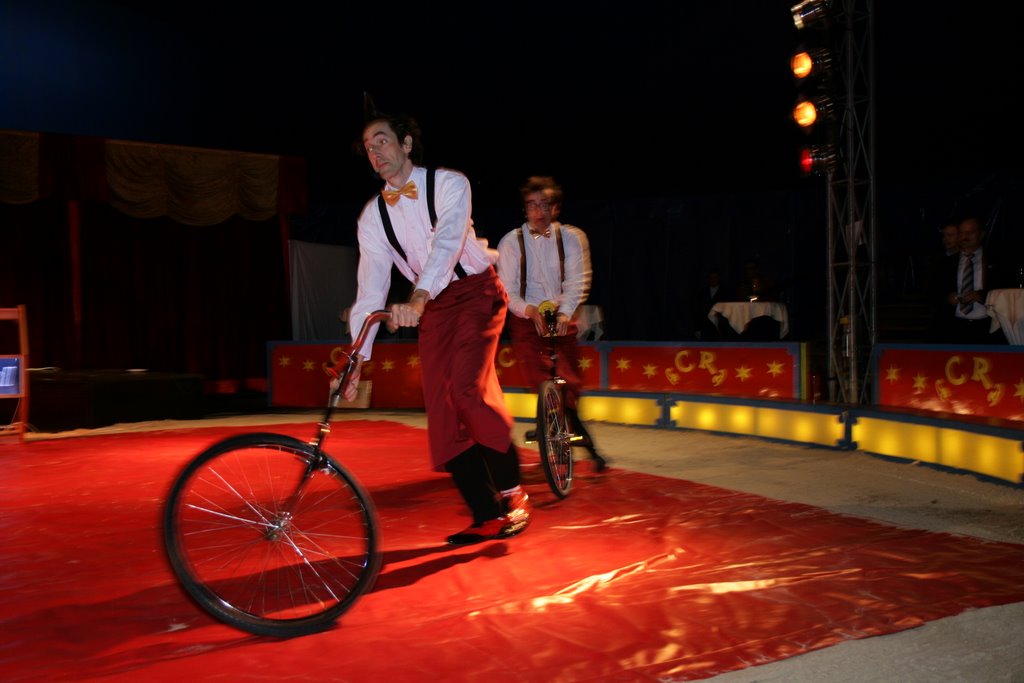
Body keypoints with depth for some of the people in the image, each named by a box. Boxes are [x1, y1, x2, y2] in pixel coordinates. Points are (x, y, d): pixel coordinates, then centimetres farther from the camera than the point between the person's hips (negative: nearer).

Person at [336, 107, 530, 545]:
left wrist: (417, 298, -45)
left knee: (468, 386, -25)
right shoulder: (373, 216, 1)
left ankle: (511, 493, -7)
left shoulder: (448, 184, -11)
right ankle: (486, 517, 4)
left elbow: (447, 241, -28)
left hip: (476, 291, -5)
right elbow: (370, 287, -4)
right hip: (433, 307, 5)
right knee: (442, 410, -4)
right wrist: (357, 356, -13)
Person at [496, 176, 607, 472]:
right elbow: (507, 290, -7)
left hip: (562, 315, 1)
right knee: (540, 378, -16)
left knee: (571, 379, -4)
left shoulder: (573, 238, -2)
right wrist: (530, 310, -25)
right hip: (527, 317, -1)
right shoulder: (511, 242, -4)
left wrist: (564, 312, -26)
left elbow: (577, 281, -9)